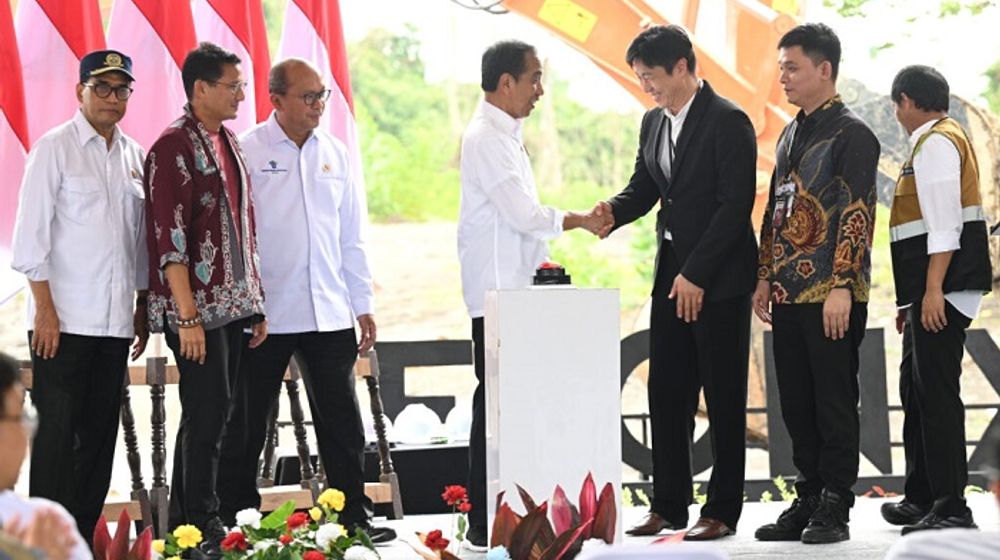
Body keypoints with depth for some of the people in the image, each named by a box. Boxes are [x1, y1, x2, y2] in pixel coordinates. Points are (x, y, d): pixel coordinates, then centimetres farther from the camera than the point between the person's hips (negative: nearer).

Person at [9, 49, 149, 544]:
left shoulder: (133, 155, 13)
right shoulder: (56, 147, -3)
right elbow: (31, 232, -7)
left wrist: (142, 307, 15)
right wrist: (44, 308, -13)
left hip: (114, 320, 6)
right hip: (63, 319, -5)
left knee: (100, 434, 7)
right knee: (56, 434, -4)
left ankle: (83, 538, 14)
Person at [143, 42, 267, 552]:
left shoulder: (228, 142, 14)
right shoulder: (174, 147, -12)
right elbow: (169, 239, -17)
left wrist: (255, 301, 16)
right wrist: (188, 315, -20)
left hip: (233, 304, 8)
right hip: (197, 308, -8)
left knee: (210, 413, 11)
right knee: (207, 413, -8)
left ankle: (184, 523, 18)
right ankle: (203, 526, -1)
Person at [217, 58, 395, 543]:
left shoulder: (334, 153, 11)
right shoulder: (246, 152, -5)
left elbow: (352, 235, 16)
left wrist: (363, 304, 13)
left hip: (329, 315, 4)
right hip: (265, 316, -4)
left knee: (342, 422, 6)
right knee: (246, 427, 5)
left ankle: (354, 517, 14)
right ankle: (236, 522, 14)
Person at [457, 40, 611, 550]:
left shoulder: (504, 136, 18)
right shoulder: (486, 139, -14)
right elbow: (524, 215, -17)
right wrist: (580, 220, -4)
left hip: (517, 291, 10)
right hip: (497, 294, -10)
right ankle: (484, 523, -6)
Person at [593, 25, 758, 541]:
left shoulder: (727, 122, -12)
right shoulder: (653, 122, 12)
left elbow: (736, 204, -17)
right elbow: (643, 189, 16)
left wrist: (696, 275, -18)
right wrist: (613, 209, -7)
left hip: (717, 279, -8)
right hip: (671, 273, 8)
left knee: (723, 396, 0)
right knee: (666, 392, 8)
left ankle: (722, 510, 6)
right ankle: (668, 505, 16)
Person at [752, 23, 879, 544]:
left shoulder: (851, 134, -7)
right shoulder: (789, 135, 17)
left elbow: (858, 214, -13)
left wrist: (841, 287, -19)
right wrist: (765, 277, 17)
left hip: (831, 296, -8)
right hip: (789, 294, 8)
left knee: (833, 400, -3)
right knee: (796, 403, 10)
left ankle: (834, 508, 2)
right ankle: (808, 499, 17)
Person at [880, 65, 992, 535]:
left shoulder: (936, 143, -10)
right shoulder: (938, 140, 20)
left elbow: (944, 223, -20)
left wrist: (933, 290, -24)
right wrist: (911, 299, 23)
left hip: (943, 290, -11)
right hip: (929, 291, 11)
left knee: (935, 391, -11)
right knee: (916, 387, 16)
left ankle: (951, 508, -10)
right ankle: (921, 498, 25)